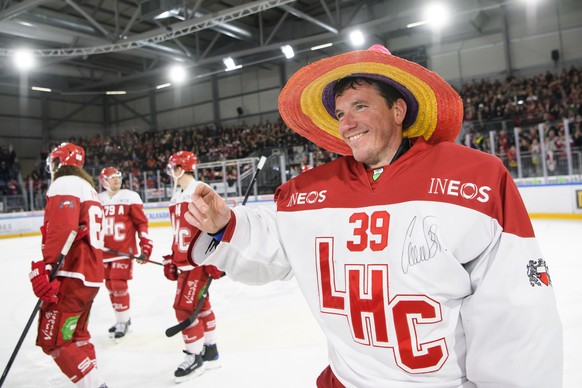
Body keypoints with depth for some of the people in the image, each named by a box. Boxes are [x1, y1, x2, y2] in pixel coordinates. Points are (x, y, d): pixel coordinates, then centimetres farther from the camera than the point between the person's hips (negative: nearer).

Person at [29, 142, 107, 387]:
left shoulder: (64, 184, -8)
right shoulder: (88, 189, 21)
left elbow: (62, 229, -24)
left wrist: (44, 268, -28)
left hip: (71, 277, -10)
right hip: (90, 275, 10)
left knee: (53, 340, -4)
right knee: (76, 334, 20)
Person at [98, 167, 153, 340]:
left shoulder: (130, 197, -5)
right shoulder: (98, 200, 7)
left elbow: (141, 222, -7)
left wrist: (146, 246, -13)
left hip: (124, 250, -5)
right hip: (104, 251, 5)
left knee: (119, 284, -10)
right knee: (110, 285, 12)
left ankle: (123, 321, 7)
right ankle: (122, 318, 28)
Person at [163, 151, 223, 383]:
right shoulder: (178, 196, 14)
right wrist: (171, 260, 21)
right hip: (184, 262, 9)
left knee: (185, 308, -7)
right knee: (201, 306, 16)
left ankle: (195, 358, 8)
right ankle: (210, 352, 29)